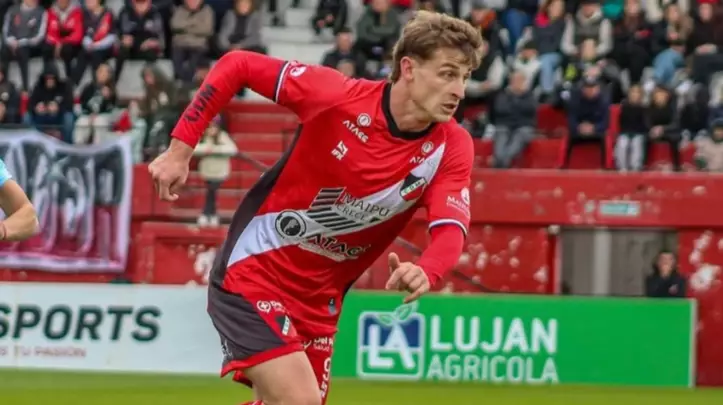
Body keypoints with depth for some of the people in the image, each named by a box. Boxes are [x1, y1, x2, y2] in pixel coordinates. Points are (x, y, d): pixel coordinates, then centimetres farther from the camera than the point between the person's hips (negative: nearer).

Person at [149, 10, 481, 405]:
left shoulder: (452, 147, -10)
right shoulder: (337, 95, -19)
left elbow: (449, 230, -23)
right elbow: (236, 66, -9)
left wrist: (425, 271, -46)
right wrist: (180, 148, -11)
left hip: (319, 298, 5)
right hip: (253, 271, -5)